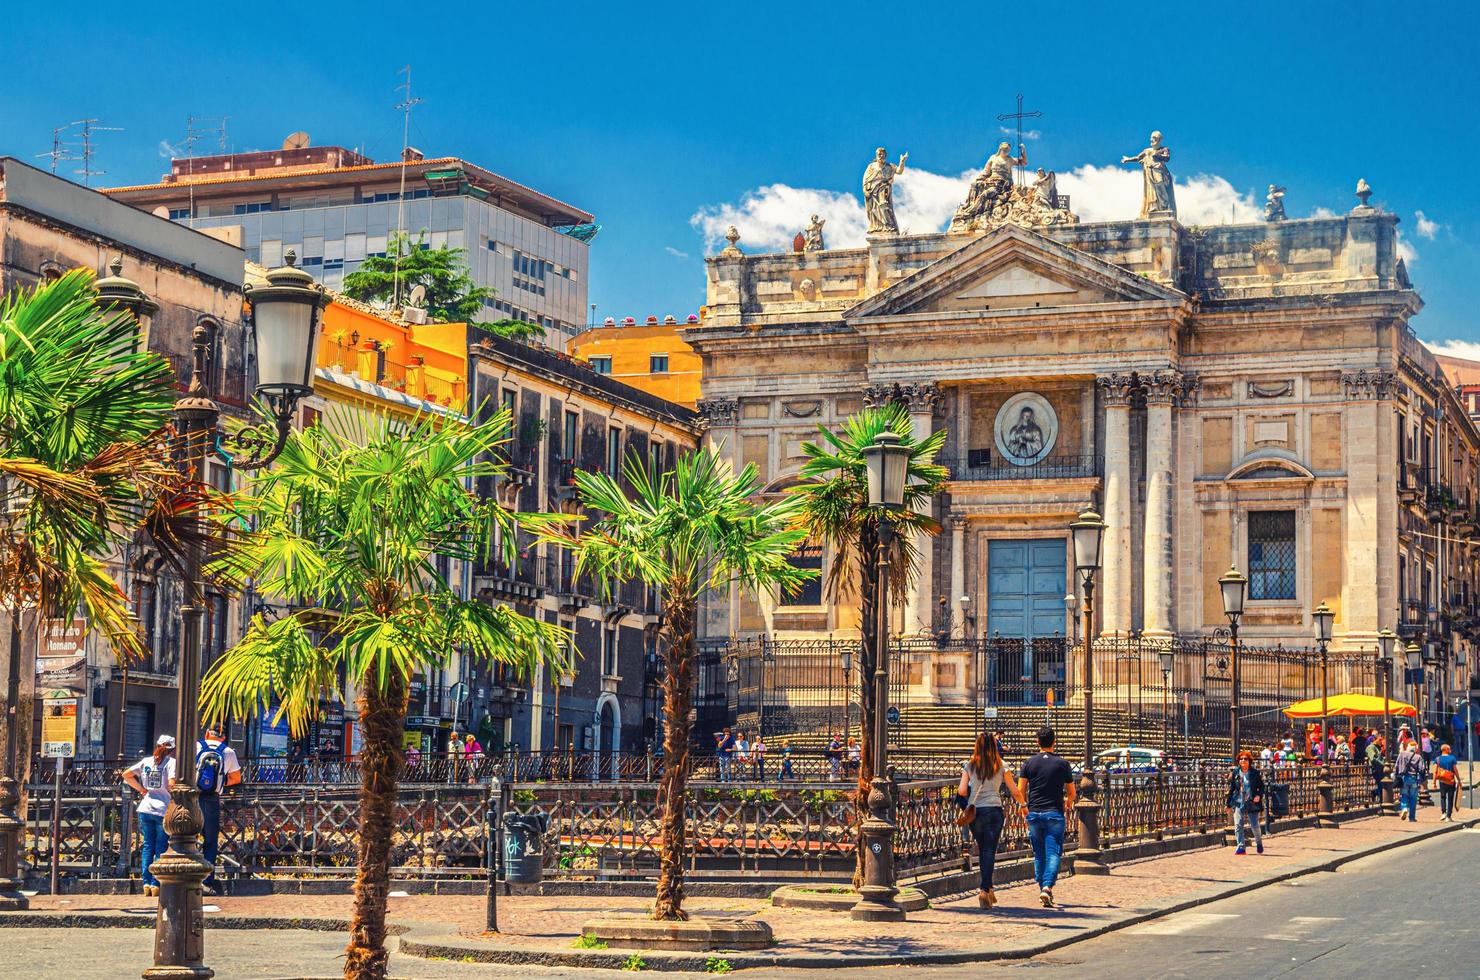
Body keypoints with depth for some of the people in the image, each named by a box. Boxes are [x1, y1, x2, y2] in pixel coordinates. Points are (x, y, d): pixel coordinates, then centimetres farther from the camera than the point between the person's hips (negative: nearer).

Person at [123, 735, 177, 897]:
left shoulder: (146, 761, 7)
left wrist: (141, 789, 11)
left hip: (146, 809, 4)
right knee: (161, 848, 3)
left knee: (147, 846, 11)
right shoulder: (171, 762, -7)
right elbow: (172, 783, -20)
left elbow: (126, 775, 8)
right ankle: (156, 884, 0)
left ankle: (147, 883, 9)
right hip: (163, 809, -4)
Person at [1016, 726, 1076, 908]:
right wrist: (1068, 802, 31)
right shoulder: (1062, 764, 1)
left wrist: (1025, 805, 19)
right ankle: (1047, 888, -24)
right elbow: (1071, 793, 9)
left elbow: (1019, 791, -1)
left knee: (1039, 854, 13)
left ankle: (1042, 889, 17)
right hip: (1054, 814, -2)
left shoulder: (1029, 763, 2)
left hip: (1034, 813, 2)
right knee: (1053, 853, -5)